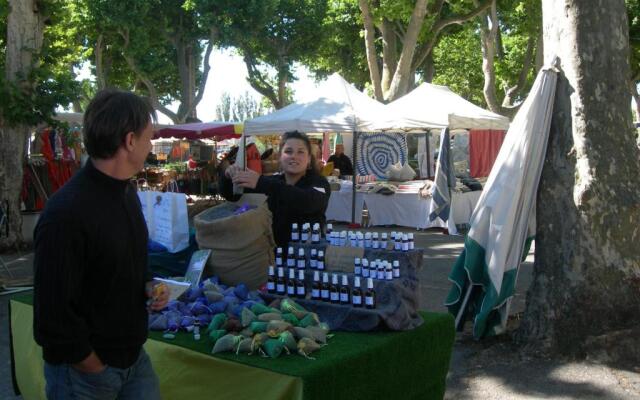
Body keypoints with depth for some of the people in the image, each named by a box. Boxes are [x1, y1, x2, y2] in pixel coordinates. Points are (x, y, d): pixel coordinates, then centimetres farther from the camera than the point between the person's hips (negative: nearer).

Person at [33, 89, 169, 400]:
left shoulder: (127, 190, 3)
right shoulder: (66, 213, -24)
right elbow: (53, 315, -22)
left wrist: (148, 287, -1)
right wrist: (98, 371, -12)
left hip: (135, 357, 7)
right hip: (83, 373, -7)